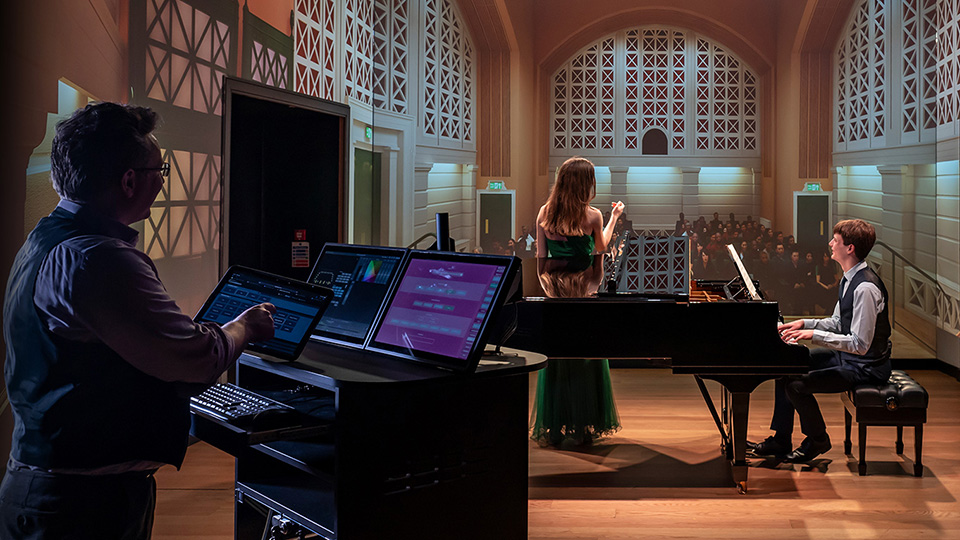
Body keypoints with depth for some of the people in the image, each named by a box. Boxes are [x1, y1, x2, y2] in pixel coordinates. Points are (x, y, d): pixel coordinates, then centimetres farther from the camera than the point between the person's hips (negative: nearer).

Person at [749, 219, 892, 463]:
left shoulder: (866, 288, -27)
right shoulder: (849, 278, 5)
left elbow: (860, 344, -28)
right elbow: (838, 323, 15)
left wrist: (814, 335, -26)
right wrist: (804, 323, 1)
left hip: (865, 367, -10)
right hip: (846, 355, 10)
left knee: (796, 385, -20)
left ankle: (817, 440, 8)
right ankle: (780, 440, 15)